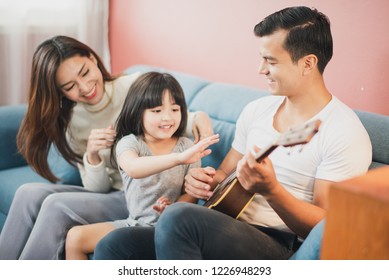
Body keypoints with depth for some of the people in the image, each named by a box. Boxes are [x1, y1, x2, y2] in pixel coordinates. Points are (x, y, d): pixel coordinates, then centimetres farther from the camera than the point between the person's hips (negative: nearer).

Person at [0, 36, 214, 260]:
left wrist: (198, 117, -21)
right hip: (112, 194, 5)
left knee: (57, 206, -22)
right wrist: (92, 157, -21)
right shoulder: (70, 122, 3)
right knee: (29, 194, -15)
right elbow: (98, 189, 1)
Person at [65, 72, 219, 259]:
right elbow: (133, 168, -31)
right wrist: (178, 158, -44)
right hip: (134, 222, 2)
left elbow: (191, 193, 1)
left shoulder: (187, 147, -2)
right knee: (75, 236, -8)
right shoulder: (129, 142, -7)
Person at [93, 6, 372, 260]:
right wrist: (207, 181, -3)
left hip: (282, 249, -6)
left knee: (179, 216, -32)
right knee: (115, 246, -11)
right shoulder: (256, 110, 12)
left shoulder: (345, 133, -10)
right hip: (227, 232, 7)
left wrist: (271, 190, -29)